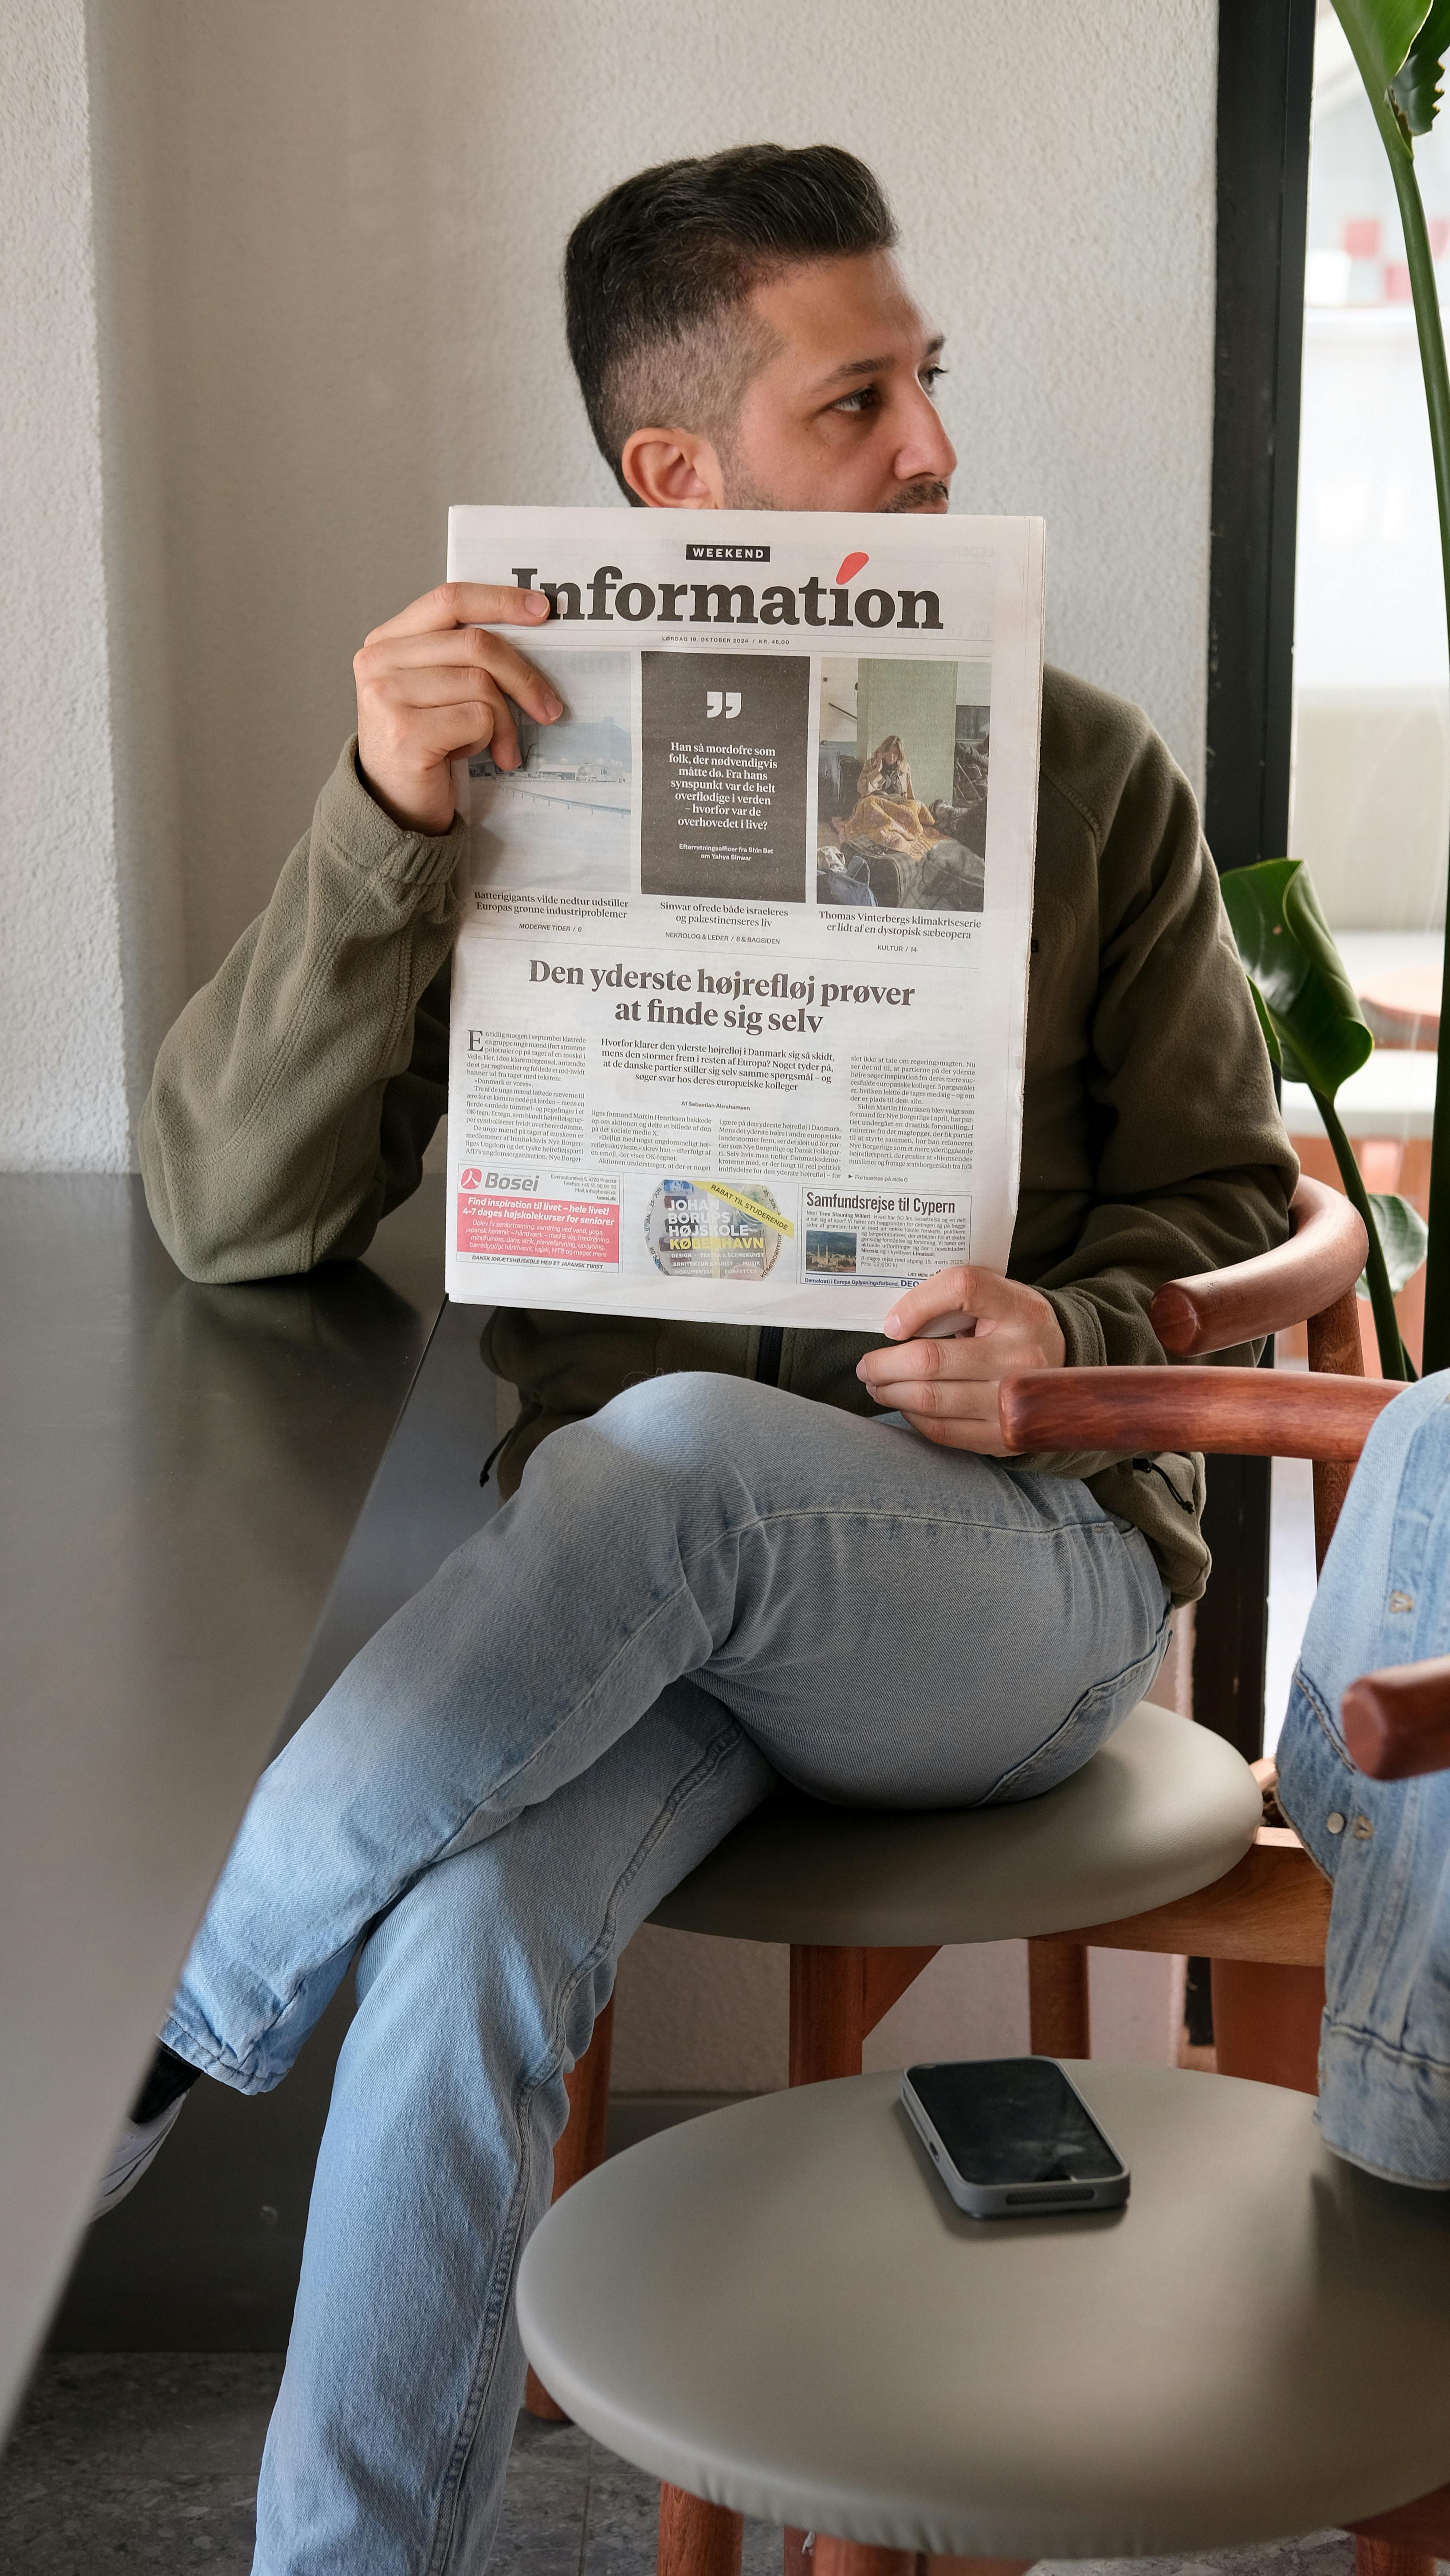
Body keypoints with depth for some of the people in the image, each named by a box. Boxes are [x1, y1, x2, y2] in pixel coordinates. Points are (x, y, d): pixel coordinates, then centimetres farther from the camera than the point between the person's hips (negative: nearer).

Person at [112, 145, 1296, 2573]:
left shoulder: (1086, 774, 5)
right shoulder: (522, 771, 3)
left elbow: (1229, 1200, 10)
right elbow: (227, 1216, -5)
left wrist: (1067, 1343, -15)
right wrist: (383, 822, -20)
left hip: (1025, 1567, 0)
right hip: (636, 1593, 1)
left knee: (667, 1458, -35)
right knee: (463, 1952, -32)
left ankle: (131, 2046, -16)